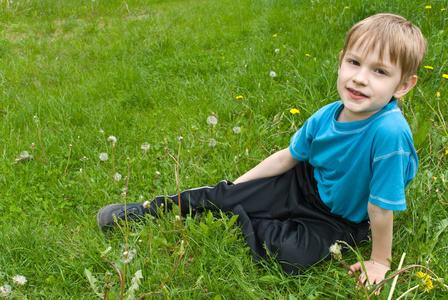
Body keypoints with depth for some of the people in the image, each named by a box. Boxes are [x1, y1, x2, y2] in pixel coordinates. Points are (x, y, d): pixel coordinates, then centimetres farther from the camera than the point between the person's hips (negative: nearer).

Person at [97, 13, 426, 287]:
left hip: (339, 219, -4)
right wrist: (240, 182, 5)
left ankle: (247, 220, 0)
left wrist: (380, 260, -14)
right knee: (227, 193, -2)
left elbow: (381, 208, -26)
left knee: (293, 253, -30)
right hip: (307, 183, 5)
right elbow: (287, 157, 1)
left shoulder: (389, 132, -37)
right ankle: (152, 208, 18)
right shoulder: (325, 117, -16)